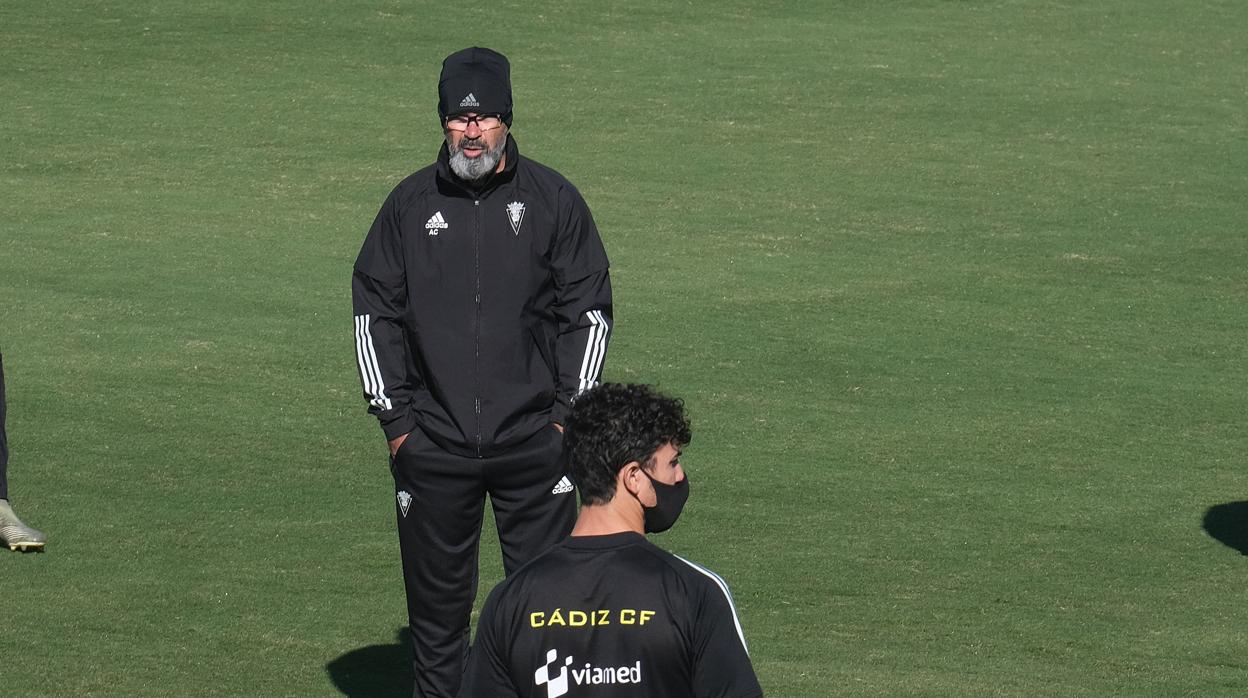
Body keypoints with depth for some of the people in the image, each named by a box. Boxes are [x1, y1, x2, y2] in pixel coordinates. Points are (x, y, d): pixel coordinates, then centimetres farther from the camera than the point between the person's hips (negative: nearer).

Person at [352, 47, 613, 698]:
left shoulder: (552, 199, 2)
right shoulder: (411, 203, 6)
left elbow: (589, 311, 5)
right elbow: (374, 313, 9)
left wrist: (567, 413, -1)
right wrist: (394, 417, 3)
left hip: (534, 444, -1)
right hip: (433, 445, 1)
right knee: (436, 601, 6)